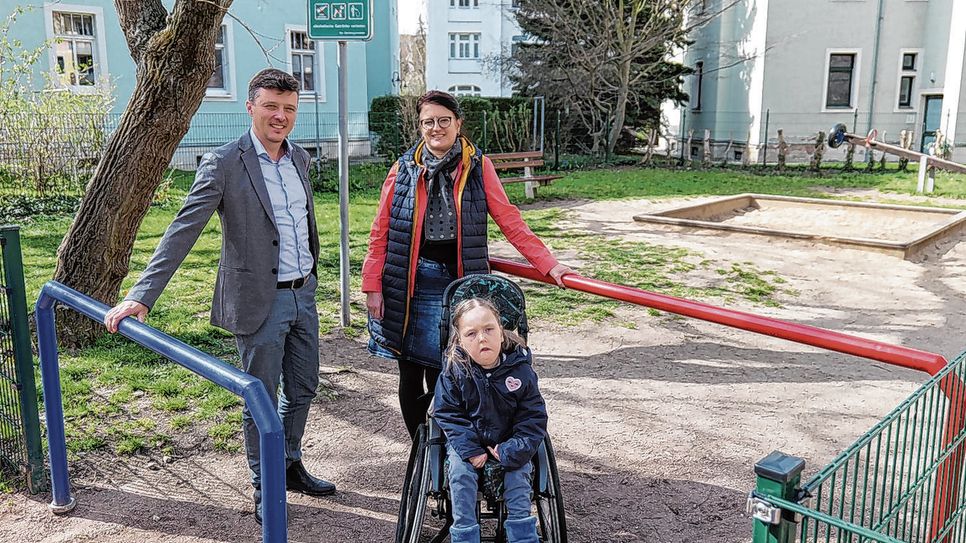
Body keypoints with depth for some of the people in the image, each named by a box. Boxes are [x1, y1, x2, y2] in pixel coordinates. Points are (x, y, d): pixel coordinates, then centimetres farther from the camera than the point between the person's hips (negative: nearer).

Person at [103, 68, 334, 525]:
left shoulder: (299, 158, 7)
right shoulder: (223, 164, -13)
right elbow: (182, 232, -17)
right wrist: (141, 296, -22)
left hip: (303, 295, 6)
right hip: (259, 300, -6)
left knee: (303, 389, 17)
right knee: (262, 399, 6)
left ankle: (290, 467, 38)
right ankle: (264, 491, 25)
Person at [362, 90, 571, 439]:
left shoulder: (478, 166, 0)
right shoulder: (404, 169, 2)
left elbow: (510, 221, -2)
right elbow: (380, 233, 4)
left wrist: (548, 265, -9)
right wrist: (373, 285, 0)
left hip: (457, 284, -1)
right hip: (409, 285, 1)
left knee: (443, 374, 2)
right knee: (410, 375, 10)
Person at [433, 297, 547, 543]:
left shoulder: (520, 369, -16)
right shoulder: (454, 371, -15)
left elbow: (533, 418, -10)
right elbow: (447, 413, -9)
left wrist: (513, 451, -22)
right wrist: (470, 450, -20)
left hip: (509, 443, 0)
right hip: (467, 441, 0)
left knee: (517, 475, -20)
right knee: (460, 471, -24)